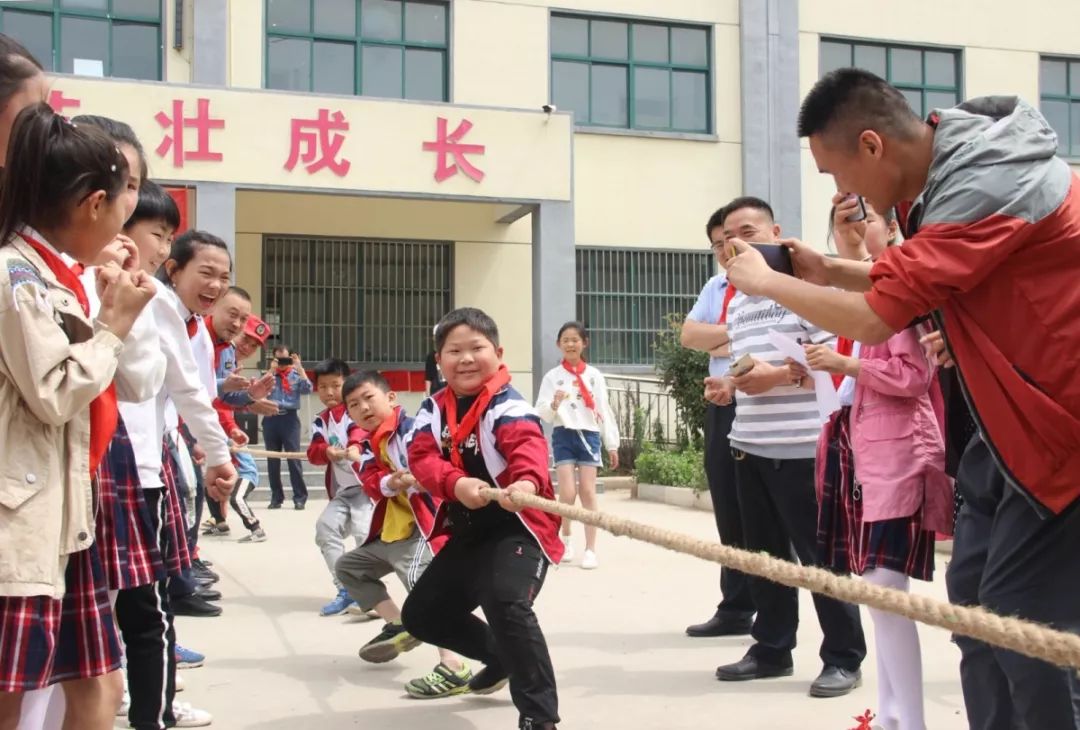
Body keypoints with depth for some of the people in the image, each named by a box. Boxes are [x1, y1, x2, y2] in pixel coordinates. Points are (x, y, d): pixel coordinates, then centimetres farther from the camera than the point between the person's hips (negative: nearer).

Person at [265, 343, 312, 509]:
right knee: (272, 460, 5)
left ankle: (300, 497, -2)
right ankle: (276, 497, 14)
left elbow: (307, 390, -7)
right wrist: (271, 371, -7)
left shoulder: (296, 375, 9)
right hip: (271, 418, 2)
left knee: (294, 458, -6)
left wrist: (300, 368, -9)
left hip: (289, 418, -2)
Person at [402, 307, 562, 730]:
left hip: (518, 527, -8)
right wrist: (456, 483, -32)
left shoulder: (507, 405, -17)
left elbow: (528, 444, -37)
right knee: (422, 614, 15)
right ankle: (502, 657, 38)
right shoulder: (435, 408, 3)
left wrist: (526, 481, -60)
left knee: (506, 605, -32)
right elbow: (421, 457, -11)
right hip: (467, 532, 8)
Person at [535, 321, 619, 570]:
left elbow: (604, 410, 8)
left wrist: (612, 444, 6)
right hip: (564, 435, -1)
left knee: (588, 491, -4)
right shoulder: (552, 376, 3)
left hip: (589, 435, 1)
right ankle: (566, 539, 19)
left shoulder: (594, 375, 7)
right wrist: (554, 405, -23)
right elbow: (541, 412, -1)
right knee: (567, 493, -7)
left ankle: (590, 549, 3)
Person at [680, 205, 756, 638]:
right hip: (720, 403, 7)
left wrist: (731, 367, -15)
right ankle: (736, 608, 18)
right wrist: (735, 330, -4)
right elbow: (689, 335, 8)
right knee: (729, 513, 10)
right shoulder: (715, 288, 18)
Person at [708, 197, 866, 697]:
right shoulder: (736, 301, 18)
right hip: (748, 447, 8)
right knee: (763, 554, 13)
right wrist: (728, 387, 6)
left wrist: (779, 376, -20)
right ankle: (772, 649, 23)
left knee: (819, 555, -1)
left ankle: (844, 659, 9)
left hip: (801, 448, -8)